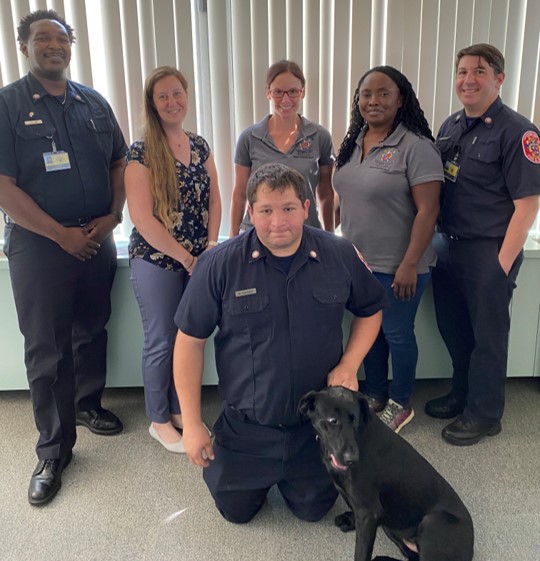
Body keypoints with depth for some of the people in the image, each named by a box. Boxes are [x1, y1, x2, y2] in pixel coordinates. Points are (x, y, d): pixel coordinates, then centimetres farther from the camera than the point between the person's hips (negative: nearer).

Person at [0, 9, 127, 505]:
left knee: (92, 331, 15)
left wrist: (112, 216, -3)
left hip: (97, 238, 4)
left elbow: (119, 163, 13)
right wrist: (62, 234, -14)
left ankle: (86, 404, 37)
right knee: (46, 349, 1)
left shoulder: (94, 103, 9)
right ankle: (53, 451, 13)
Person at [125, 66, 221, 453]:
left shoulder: (200, 146, 7)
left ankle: (180, 408, 32)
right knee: (162, 341, 5)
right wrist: (185, 257, -14)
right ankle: (159, 421, 24)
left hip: (199, 259, 5)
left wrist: (211, 245, -5)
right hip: (156, 261, -5)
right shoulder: (141, 152, -11)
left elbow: (214, 199, 9)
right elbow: (141, 216, -16)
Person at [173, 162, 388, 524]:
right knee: (237, 511, 15)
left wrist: (349, 365, -9)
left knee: (314, 509, 16)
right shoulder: (220, 265, -17)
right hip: (246, 424, -1)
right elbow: (190, 341, -10)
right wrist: (192, 424, -9)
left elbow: (370, 310, 7)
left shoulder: (341, 256, -10)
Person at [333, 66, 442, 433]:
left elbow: (427, 210, -18)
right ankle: (375, 395, 37)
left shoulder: (415, 147, -16)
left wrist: (409, 265, -21)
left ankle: (400, 404, 29)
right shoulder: (353, 142, 6)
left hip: (396, 266, -6)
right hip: (357, 261, 7)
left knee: (397, 333, 8)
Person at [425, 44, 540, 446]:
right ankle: (462, 393, 39)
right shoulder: (451, 126, 8)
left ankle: (484, 414, 26)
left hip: (489, 251, -6)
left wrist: (502, 263, -16)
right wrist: (437, 238, 8)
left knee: (487, 336, 8)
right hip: (449, 244, 7)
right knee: (453, 327, 18)